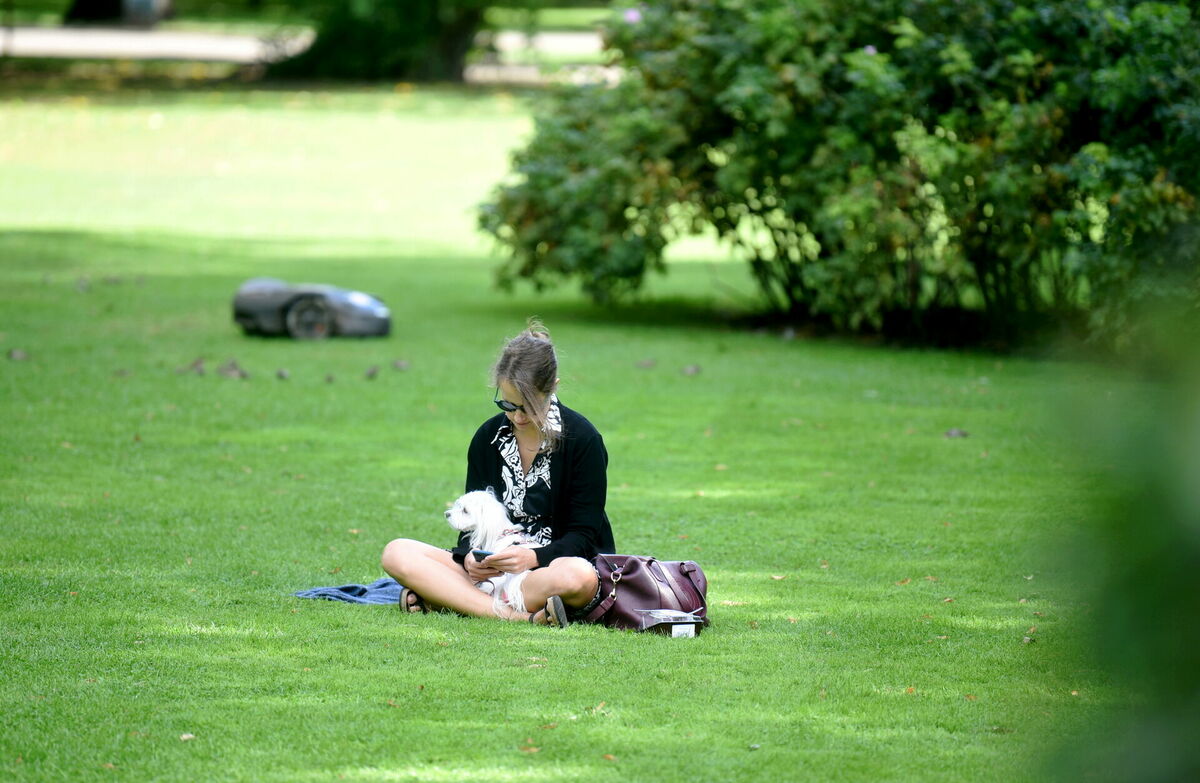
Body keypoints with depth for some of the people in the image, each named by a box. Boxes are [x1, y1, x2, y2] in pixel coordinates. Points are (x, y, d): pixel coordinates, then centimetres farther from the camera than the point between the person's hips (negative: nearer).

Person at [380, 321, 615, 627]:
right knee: (396, 553, -17)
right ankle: (512, 615, -33)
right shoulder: (488, 437, 6)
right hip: (496, 568, 4)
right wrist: (470, 556, -16)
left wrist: (534, 557, -26)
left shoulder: (582, 439, -7)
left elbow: (584, 533, -7)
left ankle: (437, 596, -32)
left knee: (581, 577, -42)